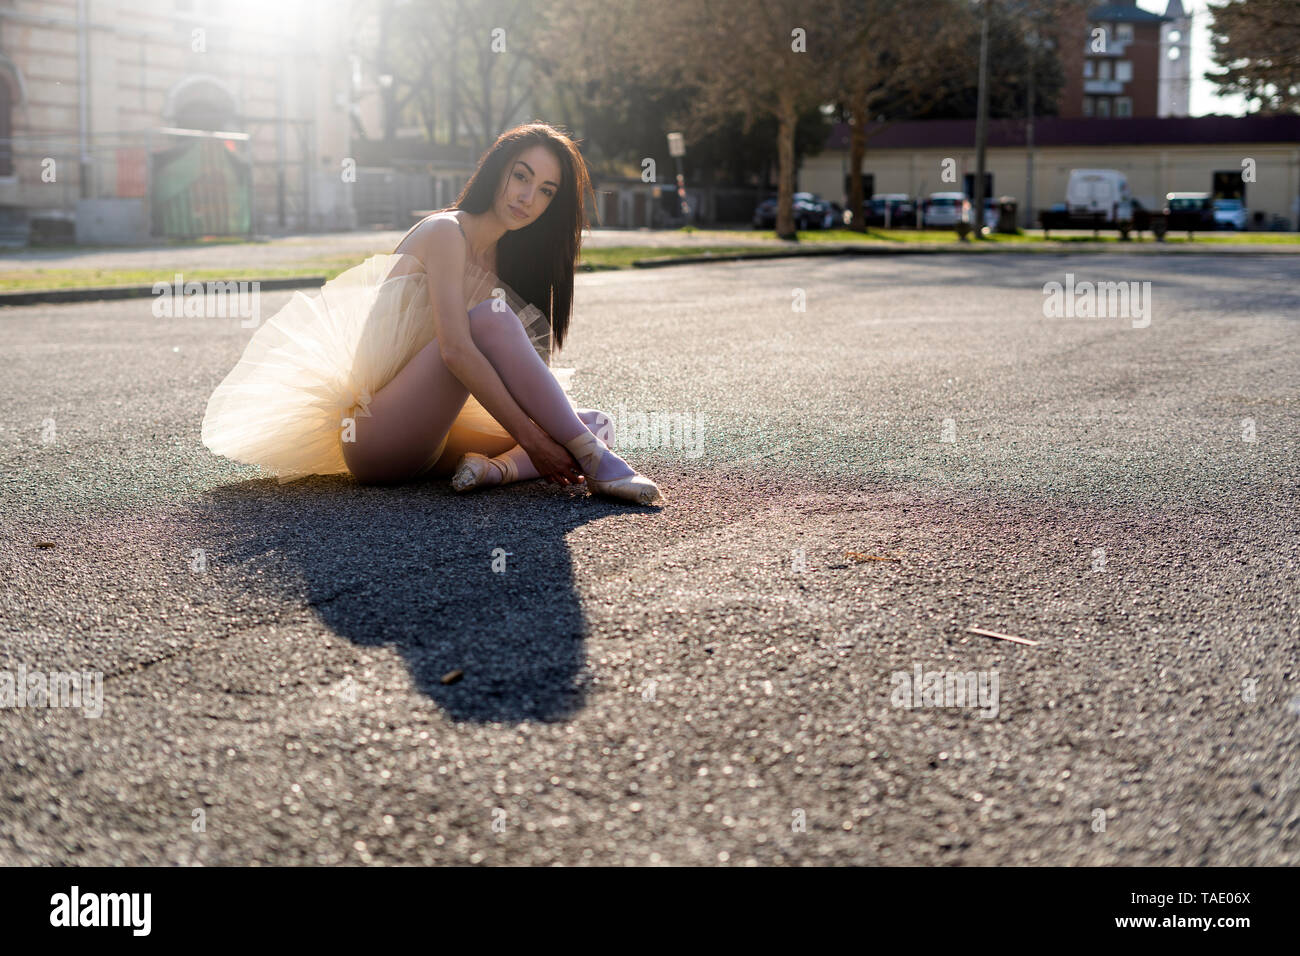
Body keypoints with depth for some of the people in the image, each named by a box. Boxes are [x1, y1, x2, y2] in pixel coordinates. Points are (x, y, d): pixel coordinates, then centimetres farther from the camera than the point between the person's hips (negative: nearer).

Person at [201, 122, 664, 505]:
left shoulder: (504, 255, 14)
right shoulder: (446, 233, -11)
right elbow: (456, 351, -25)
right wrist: (531, 438, -29)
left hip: (428, 441, 8)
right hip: (375, 435, -8)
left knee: (594, 421, 3)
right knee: (489, 316, -28)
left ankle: (498, 465, -23)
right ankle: (596, 462, -31)